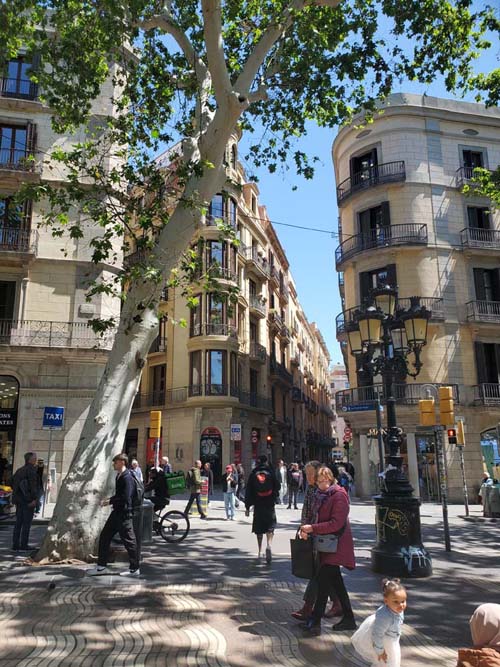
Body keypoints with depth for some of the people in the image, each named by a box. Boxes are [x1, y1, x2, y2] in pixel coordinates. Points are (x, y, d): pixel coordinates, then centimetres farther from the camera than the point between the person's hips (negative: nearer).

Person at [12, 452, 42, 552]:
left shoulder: (19, 470, 15)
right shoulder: (31, 470, -12)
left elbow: (13, 484, 17)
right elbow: (33, 485, -18)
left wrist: (16, 495, 20)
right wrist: (35, 499, -18)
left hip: (18, 498, 8)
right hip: (28, 500, -8)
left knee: (18, 522, 11)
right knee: (27, 522, -2)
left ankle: (15, 544, 14)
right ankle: (24, 545, 0)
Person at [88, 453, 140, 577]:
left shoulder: (127, 477, -18)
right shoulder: (119, 476, 13)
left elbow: (125, 497, -25)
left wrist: (110, 501, -17)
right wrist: (109, 500, 6)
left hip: (124, 513, -10)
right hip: (117, 512, 10)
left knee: (128, 540, -1)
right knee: (104, 536, 14)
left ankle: (134, 569, 11)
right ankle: (102, 566, 25)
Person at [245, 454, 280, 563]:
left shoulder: (253, 474, 2)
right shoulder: (271, 472, -1)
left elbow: (248, 491, 1)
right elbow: (277, 486, 2)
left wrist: (247, 506, 5)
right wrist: (275, 497, 22)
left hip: (258, 505, 2)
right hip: (270, 505, -1)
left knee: (259, 529, 12)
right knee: (270, 526, 0)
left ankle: (259, 552, 19)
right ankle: (268, 545, -24)